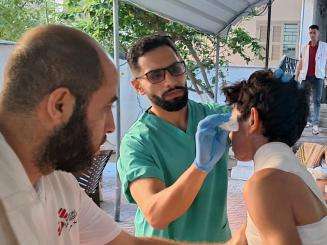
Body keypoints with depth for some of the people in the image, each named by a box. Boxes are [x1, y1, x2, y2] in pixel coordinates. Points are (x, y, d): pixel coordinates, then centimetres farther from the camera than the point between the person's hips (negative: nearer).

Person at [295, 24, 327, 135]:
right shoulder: (305, 47, 11)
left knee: (317, 101, -5)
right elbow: (300, 63, 13)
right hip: (305, 77, 3)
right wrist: (296, 76, 8)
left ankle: (315, 124, -6)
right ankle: (308, 121, 21)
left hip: (318, 77, -3)